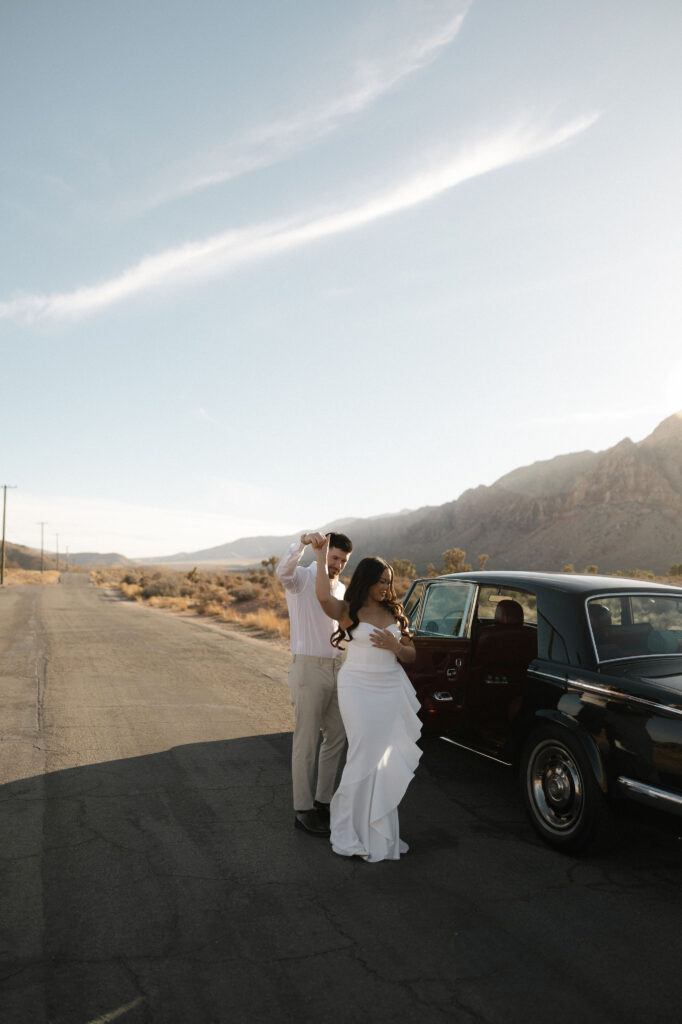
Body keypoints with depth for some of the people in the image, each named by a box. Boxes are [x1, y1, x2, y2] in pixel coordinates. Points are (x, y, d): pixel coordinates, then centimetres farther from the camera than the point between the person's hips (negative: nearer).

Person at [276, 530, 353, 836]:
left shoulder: (341, 589, 14)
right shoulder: (301, 578, -8)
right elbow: (283, 569, -33)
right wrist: (303, 542, -50)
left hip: (336, 669, 7)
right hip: (308, 668, -7)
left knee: (336, 738, 13)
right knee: (306, 741, 0)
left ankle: (323, 801, 27)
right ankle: (303, 810, 11)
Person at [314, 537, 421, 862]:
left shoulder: (393, 611, 11)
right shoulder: (348, 610, -4)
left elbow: (411, 655, 14)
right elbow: (323, 597, -27)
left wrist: (395, 646, -8)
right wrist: (321, 557, -17)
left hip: (391, 690, 5)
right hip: (359, 690, -5)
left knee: (387, 761, 7)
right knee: (366, 756, -7)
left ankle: (380, 830, 20)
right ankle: (351, 832, 8)